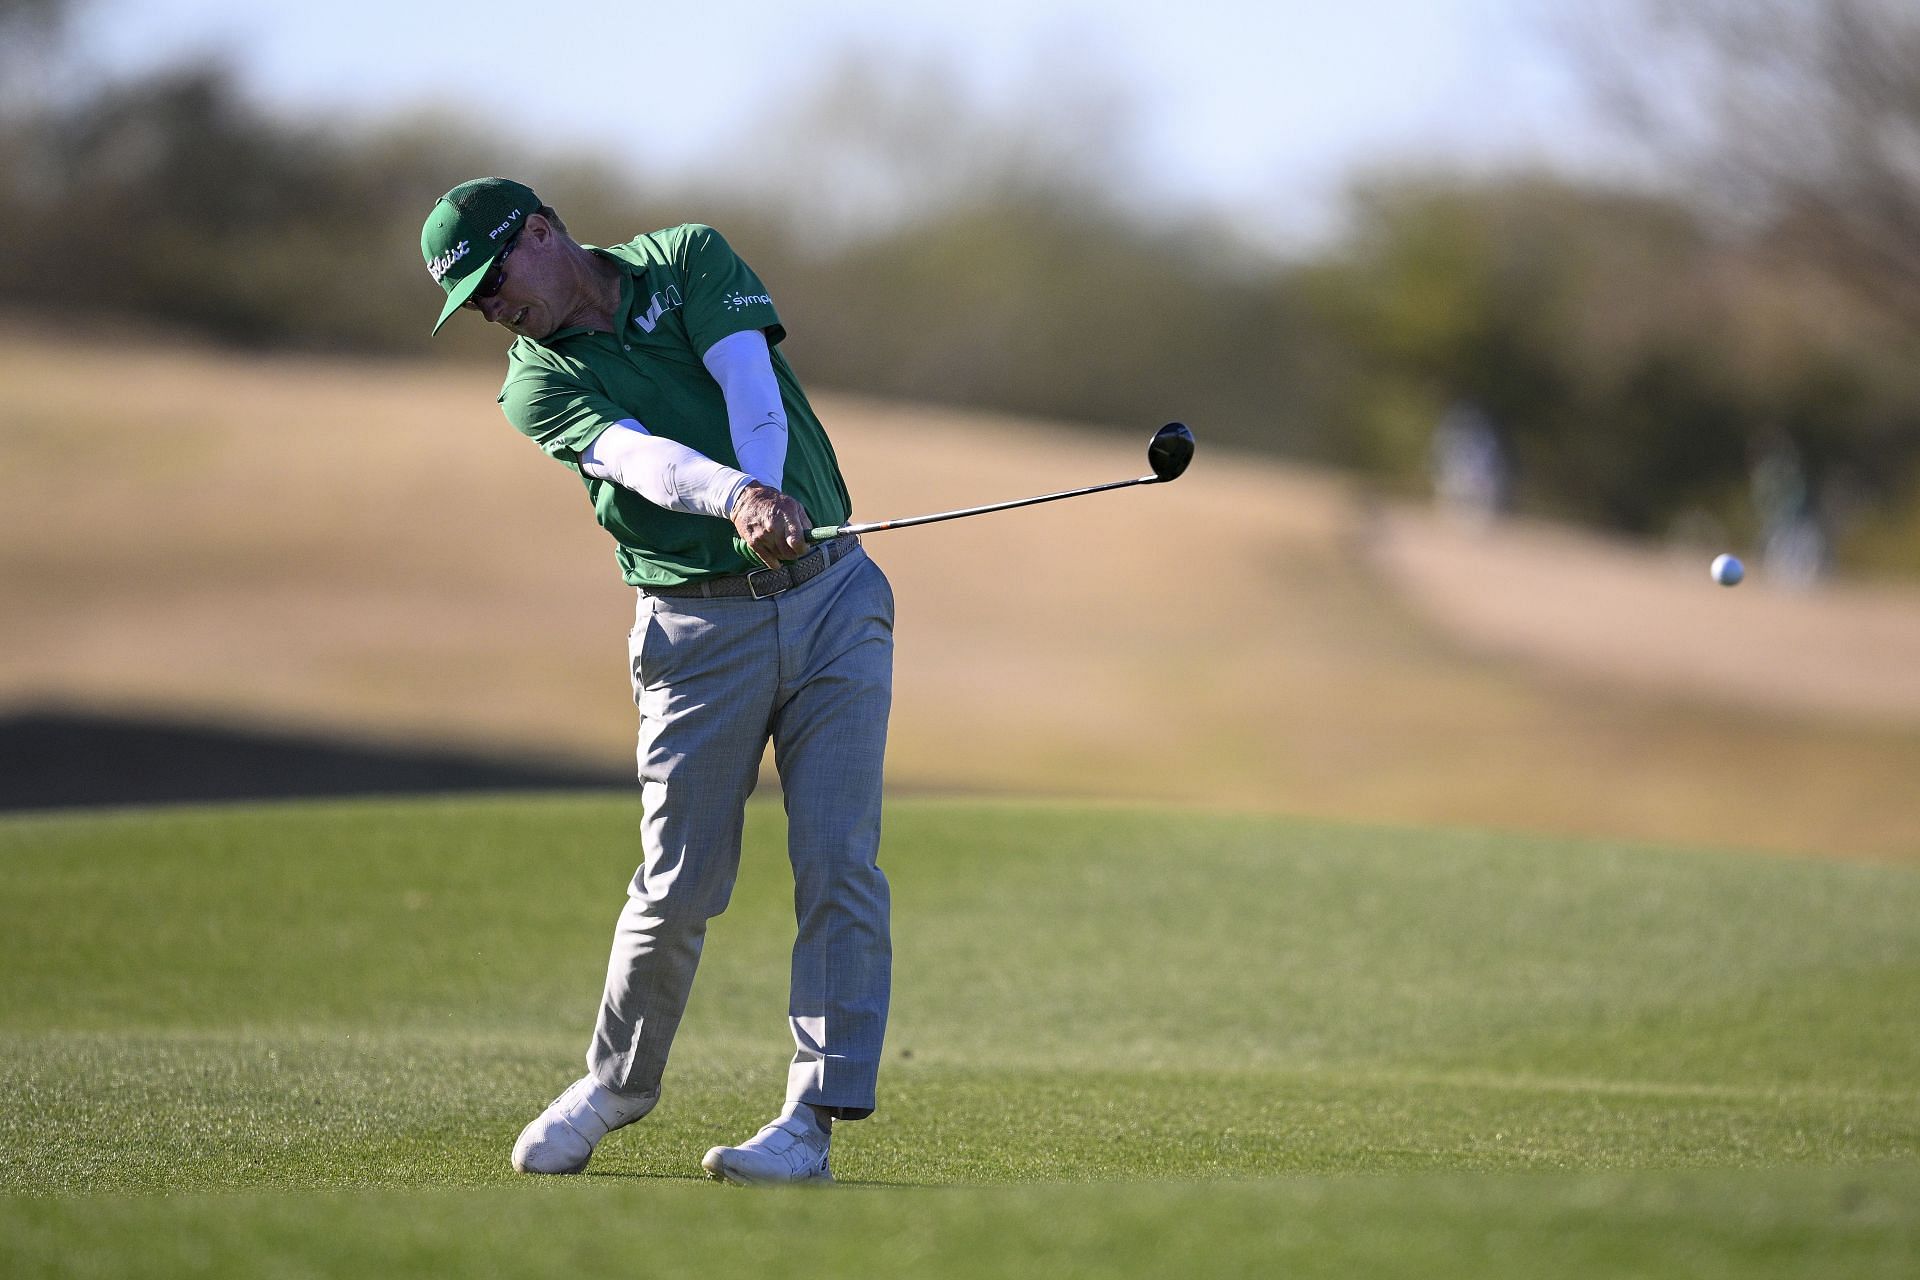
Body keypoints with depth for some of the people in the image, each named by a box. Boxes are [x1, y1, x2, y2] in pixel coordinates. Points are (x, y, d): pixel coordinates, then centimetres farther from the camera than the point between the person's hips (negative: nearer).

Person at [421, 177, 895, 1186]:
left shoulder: (690, 259, 4)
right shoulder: (538, 384, 0)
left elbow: (750, 387, -12)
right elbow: (639, 457, -20)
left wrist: (771, 504, -30)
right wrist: (738, 499, -40)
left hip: (832, 596, 0)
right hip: (699, 627, 0)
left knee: (837, 865, -7)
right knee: (680, 884, -1)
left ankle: (814, 1119, -5)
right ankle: (616, 1083, 22)